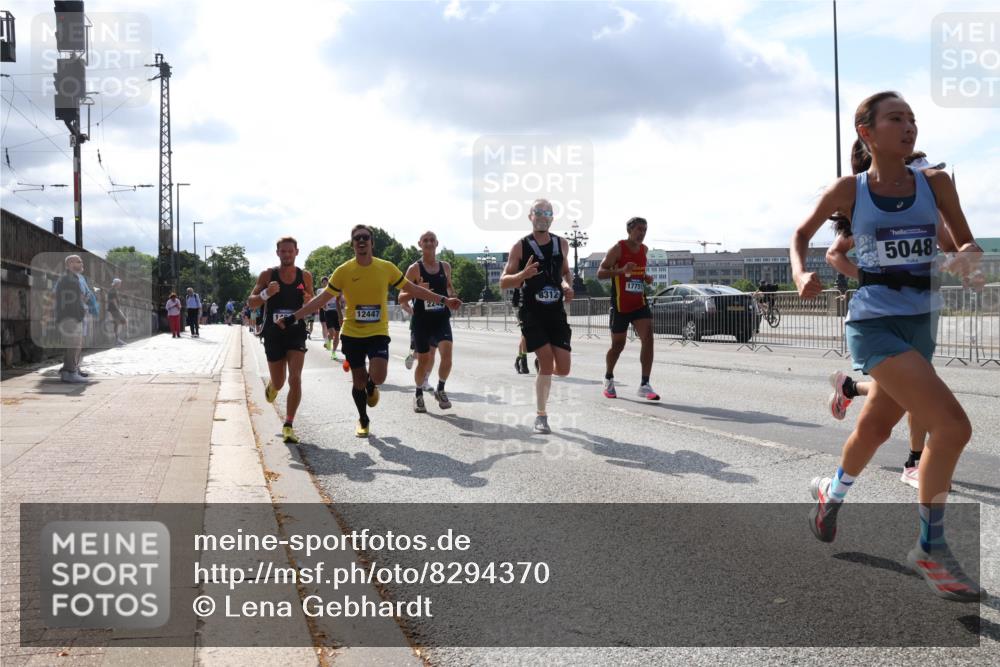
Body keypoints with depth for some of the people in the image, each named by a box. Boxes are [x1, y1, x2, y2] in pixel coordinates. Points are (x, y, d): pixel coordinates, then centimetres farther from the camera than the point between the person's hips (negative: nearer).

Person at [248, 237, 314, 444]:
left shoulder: (305, 276, 1)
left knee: (295, 379, -15)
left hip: (296, 334, 0)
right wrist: (266, 294, -24)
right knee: (278, 383, 10)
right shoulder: (267, 275, -3)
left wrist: (309, 301, -13)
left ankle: (288, 425, -6)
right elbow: (251, 302, -4)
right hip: (273, 334, 0)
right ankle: (271, 385, 49)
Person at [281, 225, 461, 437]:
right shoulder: (343, 271, -5)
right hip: (352, 334, 0)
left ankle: (371, 387, 20)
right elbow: (321, 299, -2)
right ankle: (363, 420, 34)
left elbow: (413, 289, 6)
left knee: (378, 377, -19)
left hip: (378, 333, 0)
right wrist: (292, 318, -8)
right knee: (358, 380, 8)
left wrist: (443, 300, 4)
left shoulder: (386, 268, -2)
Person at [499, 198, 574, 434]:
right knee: (547, 363, -14)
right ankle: (541, 416, 2)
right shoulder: (520, 247, -5)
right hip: (531, 313, -4)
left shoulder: (561, 244, 7)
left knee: (563, 369, -1)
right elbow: (503, 283, -4)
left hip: (556, 312, 4)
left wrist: (568, 286, 0)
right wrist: (523, 274, -24)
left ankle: (542, 366, 36)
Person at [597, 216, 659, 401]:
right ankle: (608, 379, 34)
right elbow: (600, 273, -14)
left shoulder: (644, 249, 9)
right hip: (620, 305, -4)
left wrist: (646, 278, 5)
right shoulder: (618, 249, -9)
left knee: (648, 338, -15)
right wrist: (622, 270, -30)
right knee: (618, 345, 8)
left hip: (640, 303, 4)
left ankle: (645, 385, -12)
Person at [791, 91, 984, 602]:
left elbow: (968, 245, 9)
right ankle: (930, 550, -1)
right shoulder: (849, 190, -4)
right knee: (952, 426, -18)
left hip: (921, 325, 5)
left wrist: (969, 257, -15)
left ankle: (832, 493, 51)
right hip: (873, 325, -5)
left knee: (874, 429, 21)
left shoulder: (935, 184, 3)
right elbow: (801, 235, 9)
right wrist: (801, 273, -11)